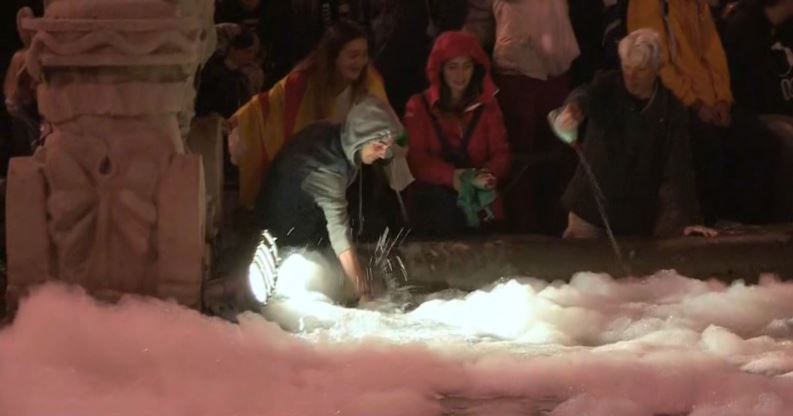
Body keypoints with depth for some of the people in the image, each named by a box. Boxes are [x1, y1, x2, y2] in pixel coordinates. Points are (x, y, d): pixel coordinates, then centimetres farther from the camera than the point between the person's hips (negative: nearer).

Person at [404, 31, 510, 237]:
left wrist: (488, 175, -21)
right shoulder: (419, 106, 9)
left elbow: (501, 154, 6)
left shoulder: (488, 105, 16)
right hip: (434, 206, -2)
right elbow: (416, 158, -4)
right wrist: (452, 177, -24)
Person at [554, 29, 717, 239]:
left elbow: (678, 170, -9)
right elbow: (586, 96, -29)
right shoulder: (608, 88, -4)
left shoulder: (671, 110, -4)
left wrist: (687, 220, -22)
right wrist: (573, 109, -54)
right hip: (591, 211, 0)